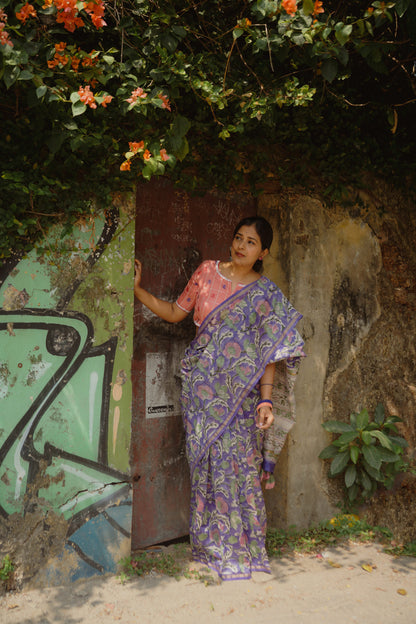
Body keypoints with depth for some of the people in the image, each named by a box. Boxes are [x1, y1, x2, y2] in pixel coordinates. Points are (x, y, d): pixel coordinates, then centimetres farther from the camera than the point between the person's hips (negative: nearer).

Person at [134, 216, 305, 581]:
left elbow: (269, 353, -4)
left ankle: (239, 549, 18)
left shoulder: (266, 294, 0)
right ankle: (210, 546, 22)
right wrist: (137, 288, 7)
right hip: (201, 386, 2)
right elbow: (174, 312, 14)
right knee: (205, 461, 6)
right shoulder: (207, 271, 6)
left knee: (237, 464, 0)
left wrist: (266, 400, -12)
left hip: (239, 392, -2)